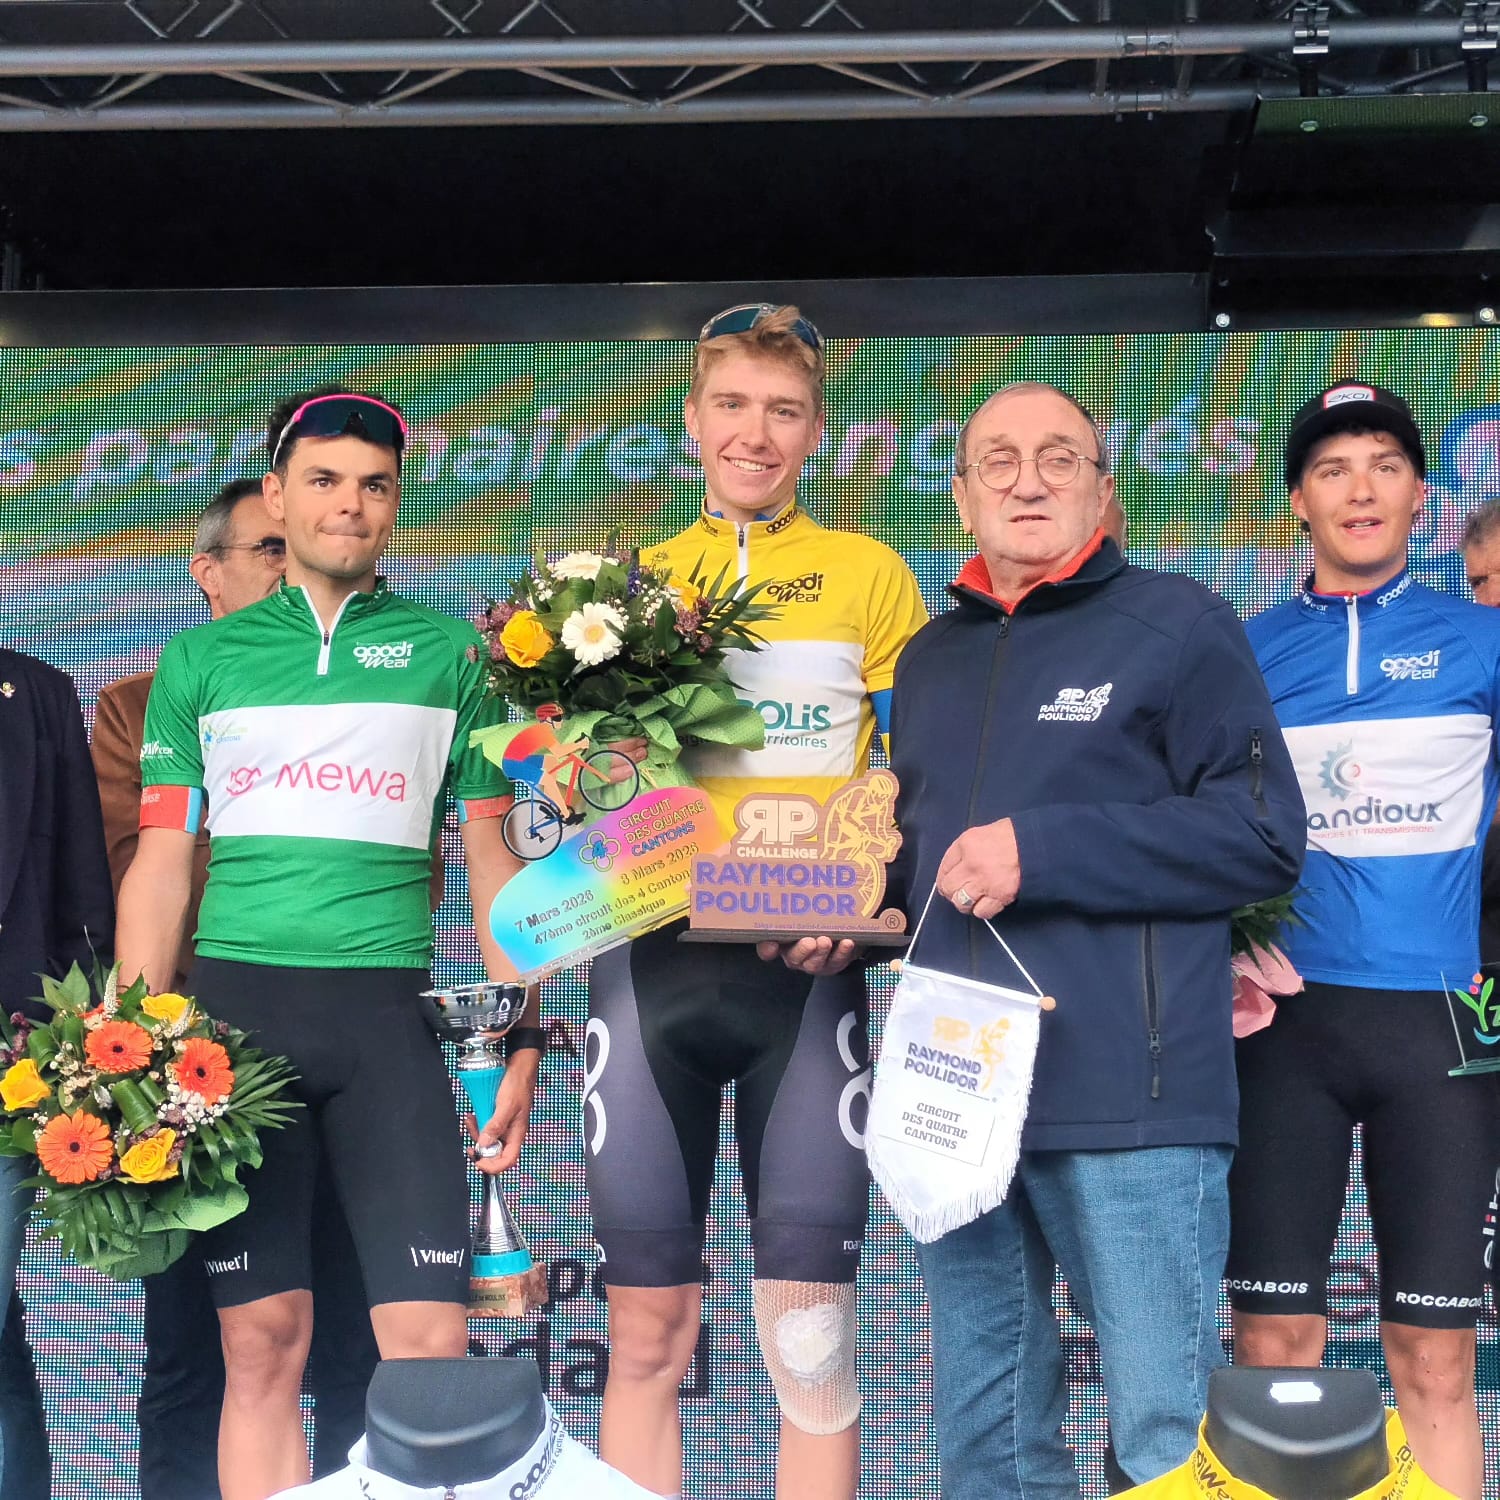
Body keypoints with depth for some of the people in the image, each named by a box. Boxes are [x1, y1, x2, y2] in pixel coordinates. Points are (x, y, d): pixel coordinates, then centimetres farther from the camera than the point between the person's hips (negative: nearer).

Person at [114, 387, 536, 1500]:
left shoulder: (448, 654, 11)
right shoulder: (201, 661, 13)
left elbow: (490, 856, 10)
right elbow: (161, 863, 11)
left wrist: (520, 1037, 2)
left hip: (385, 1004, 0)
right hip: (234, 1000, 1)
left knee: (431, 1341, -9)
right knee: (262, 1343, 1)